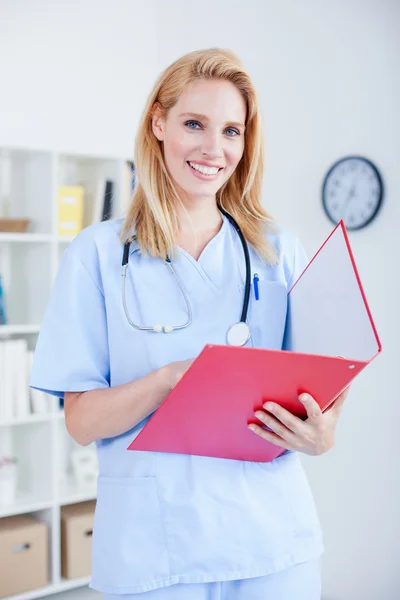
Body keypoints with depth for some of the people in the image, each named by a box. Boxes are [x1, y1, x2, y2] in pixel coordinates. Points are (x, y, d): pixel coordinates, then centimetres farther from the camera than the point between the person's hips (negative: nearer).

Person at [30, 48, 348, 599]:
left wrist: (321, 435, -16)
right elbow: (81, 421, -5)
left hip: (272, 537, 2)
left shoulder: (282, 253, 4)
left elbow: (319, 390, 7)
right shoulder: (99, 253, -2)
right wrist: (170, 379, -23)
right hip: (152, 546, -2)